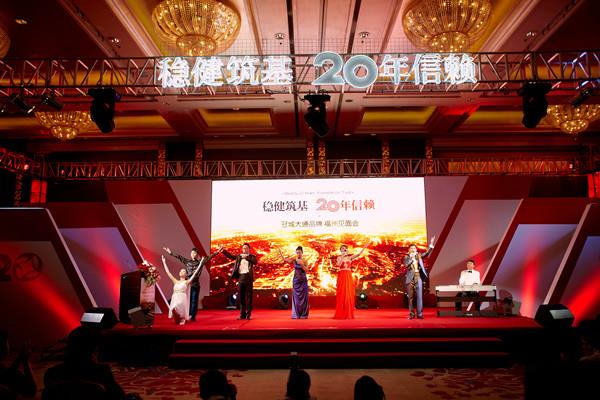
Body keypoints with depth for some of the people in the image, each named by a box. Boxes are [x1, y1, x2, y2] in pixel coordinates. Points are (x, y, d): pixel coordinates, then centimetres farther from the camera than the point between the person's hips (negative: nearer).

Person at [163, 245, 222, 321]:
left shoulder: (200, 262, 3)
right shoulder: (187, 261, 7)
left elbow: (209, 257, -1)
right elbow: (179, 257, 11)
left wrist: (217, 252, -7)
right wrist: (170, 253, 12)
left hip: (196, 284, -1)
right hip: (187, 283, 1)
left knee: (194, 301, -1)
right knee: (188, 300, 3)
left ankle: (193, 316, 1)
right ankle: (187, 316, 8)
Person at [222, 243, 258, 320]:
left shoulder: (252, 256, 6)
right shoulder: (239, 256, 15)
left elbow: (255, 262, -13)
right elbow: (230, 256, 5)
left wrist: (246, 257, -18)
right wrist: (223, 250, -7)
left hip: (248, 277, -3)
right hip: (240, 278, 3)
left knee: (248, 297, 0)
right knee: (241, 297, 6)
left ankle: (248, 315, 5)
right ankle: (242, 315, 14)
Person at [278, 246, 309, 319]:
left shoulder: (304, 261, -2)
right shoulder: (294, 259, -1)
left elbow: (306, 270, -10)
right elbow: (285, 259, -9)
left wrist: (302, 264, -23)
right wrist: (280, 253, -20)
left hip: (303, 280, 0)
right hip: (296, 280, 0)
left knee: (303, 297, 1)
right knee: (296, 297, 2)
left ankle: (303, 314, 9)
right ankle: (296, 314, 8)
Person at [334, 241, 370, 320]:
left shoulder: (350, 257, 11)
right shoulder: (339, 257, 5)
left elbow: (358, 254, -2)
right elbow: (338, 265, -14)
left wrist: (364, 247, -9)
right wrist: (342, 256, -19)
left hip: (349, 276, 2)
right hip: (341, 276, -2)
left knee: (349, 294, 2)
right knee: (342, 294, -2)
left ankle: (348, 314, 8)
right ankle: (341, 314, 2)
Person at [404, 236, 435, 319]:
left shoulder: (419, 255, 11)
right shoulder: (406, 257, 5)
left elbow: (427, 253, -4)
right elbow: (407, 265, -11)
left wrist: (431, 244, -15)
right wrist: (412, 258, -15)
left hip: (418, 278, 1)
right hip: (410, 278, -1)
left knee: (419, 296, -3)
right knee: (411, 297, 4)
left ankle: (419, 314, 0)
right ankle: (411, 314, 10)